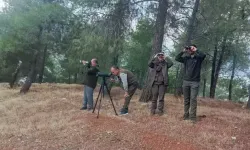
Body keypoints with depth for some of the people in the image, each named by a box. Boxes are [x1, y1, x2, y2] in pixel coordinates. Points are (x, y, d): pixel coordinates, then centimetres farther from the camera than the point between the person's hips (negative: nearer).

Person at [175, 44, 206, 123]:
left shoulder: (198, 58, 4)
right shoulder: (186, 58, 12)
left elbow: (203, 55, -17)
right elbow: (177, 58, 4)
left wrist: (196, 50, -7)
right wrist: (183, 51, -1)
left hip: (195, 82, -3)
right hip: (186, 81, 3)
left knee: (193, 99, -7)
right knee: (186, 100, 7)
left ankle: (193, 117, -6)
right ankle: (186, 115, 13)